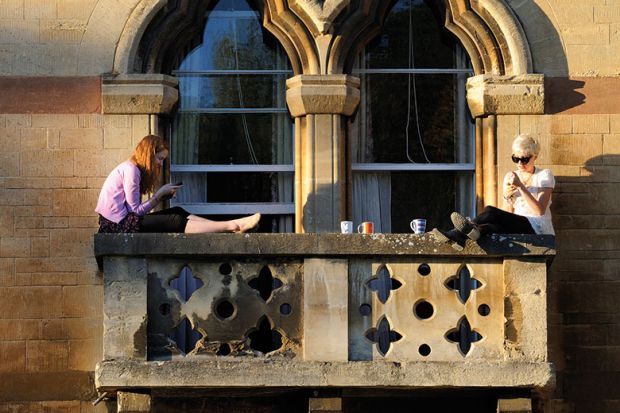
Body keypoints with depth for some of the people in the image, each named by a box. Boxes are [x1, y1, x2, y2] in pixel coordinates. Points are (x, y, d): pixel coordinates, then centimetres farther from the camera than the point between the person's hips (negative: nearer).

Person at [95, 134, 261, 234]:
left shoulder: (132, 168, 17)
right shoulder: (130, 170, -12)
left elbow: (136, 210, 7)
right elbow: (136, 210, -15)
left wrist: (161, 195, -2)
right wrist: (159, 196, -7)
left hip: (122, 221, 9)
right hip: (119, 225, -9)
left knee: (177, 212, 0)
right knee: (174, 222, -17)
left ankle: (231, 225, -11)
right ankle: (231, 226, -20)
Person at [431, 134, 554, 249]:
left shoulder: (545, 175, 3)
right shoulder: (509, 177, 16)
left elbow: (540, 210, -12)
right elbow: (507, 213, 9)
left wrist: (521, 186, -20)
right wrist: (506, 197, -12)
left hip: (538, 229, -4)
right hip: (517, 229, 4)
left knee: (490, 211, -30)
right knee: (491, 227, -34)